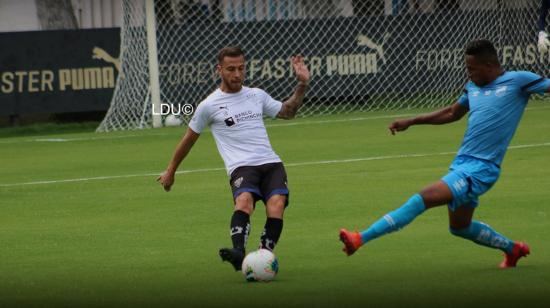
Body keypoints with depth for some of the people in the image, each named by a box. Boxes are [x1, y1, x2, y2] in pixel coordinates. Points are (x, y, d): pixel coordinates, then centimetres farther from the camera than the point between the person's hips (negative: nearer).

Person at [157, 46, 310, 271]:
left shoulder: (257, 95, 18)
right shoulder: (209, 106, 7)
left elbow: (287, 112, 33)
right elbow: (189, 138, 19)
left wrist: (302, 85, 21)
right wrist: (171, 171, 28)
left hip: (271, 163, 3)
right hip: (241, 167, -3)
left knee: (276, 204, -27)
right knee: (244, 200, -36)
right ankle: (238, 253, -52)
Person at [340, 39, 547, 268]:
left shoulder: (518, 81, -4)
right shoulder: (473, 87, 16)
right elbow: (452, 113, 31)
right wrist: (411, 122, 30)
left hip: (480, 169, -9)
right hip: (461, 163, 9)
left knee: (421, 200, -19)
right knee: (460, 227, 20)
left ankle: (361, 238, -23)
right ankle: (512, 249, 40)